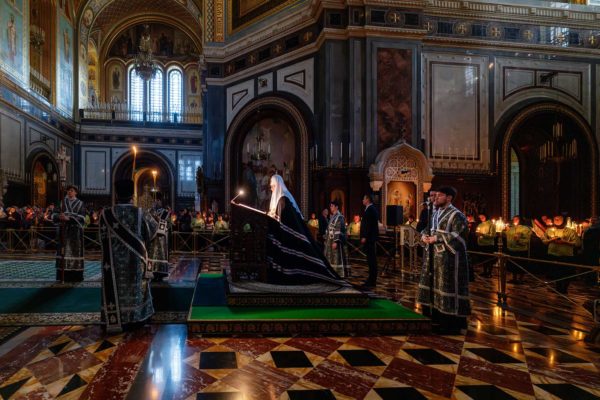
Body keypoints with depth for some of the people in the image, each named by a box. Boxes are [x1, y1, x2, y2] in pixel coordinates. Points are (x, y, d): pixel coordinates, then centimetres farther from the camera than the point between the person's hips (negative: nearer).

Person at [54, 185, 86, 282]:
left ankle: (76, 275, 2)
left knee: (76, 251, -3)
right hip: (64, 230, 2)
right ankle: (64, 276, 3)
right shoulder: (62, 202, 10)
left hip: (76, 231, -2)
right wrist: (59, 216, -19)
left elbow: (82, 218, -9)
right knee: (64, 251, -1)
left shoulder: (80, 204, 3)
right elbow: (54, 215, 4)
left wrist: (68, 218, -21)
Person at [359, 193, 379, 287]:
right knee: (371, 259, 12)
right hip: (370, 238, 10)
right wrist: (364, 237, 20)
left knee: (371, 259, -6)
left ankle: (372, 281, -2)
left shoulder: (370, 209, -14)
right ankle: (372, 279, 19)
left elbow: (369, 224, -21)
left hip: (369, 238, -10)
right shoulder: (371, 209, 17)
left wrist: (364, 237, -20)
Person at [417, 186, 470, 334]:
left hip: (448, 258, -9)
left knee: (447, 289, -3)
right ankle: (436, 319, 24)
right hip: (434, 257, 9)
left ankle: (451, 324, 9)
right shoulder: (436, 214, 14)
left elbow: (458, 236, -18)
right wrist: (425, 236, 1)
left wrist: (437, 238, -20)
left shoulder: (456, 215, -11)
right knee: (433, 286, 12)